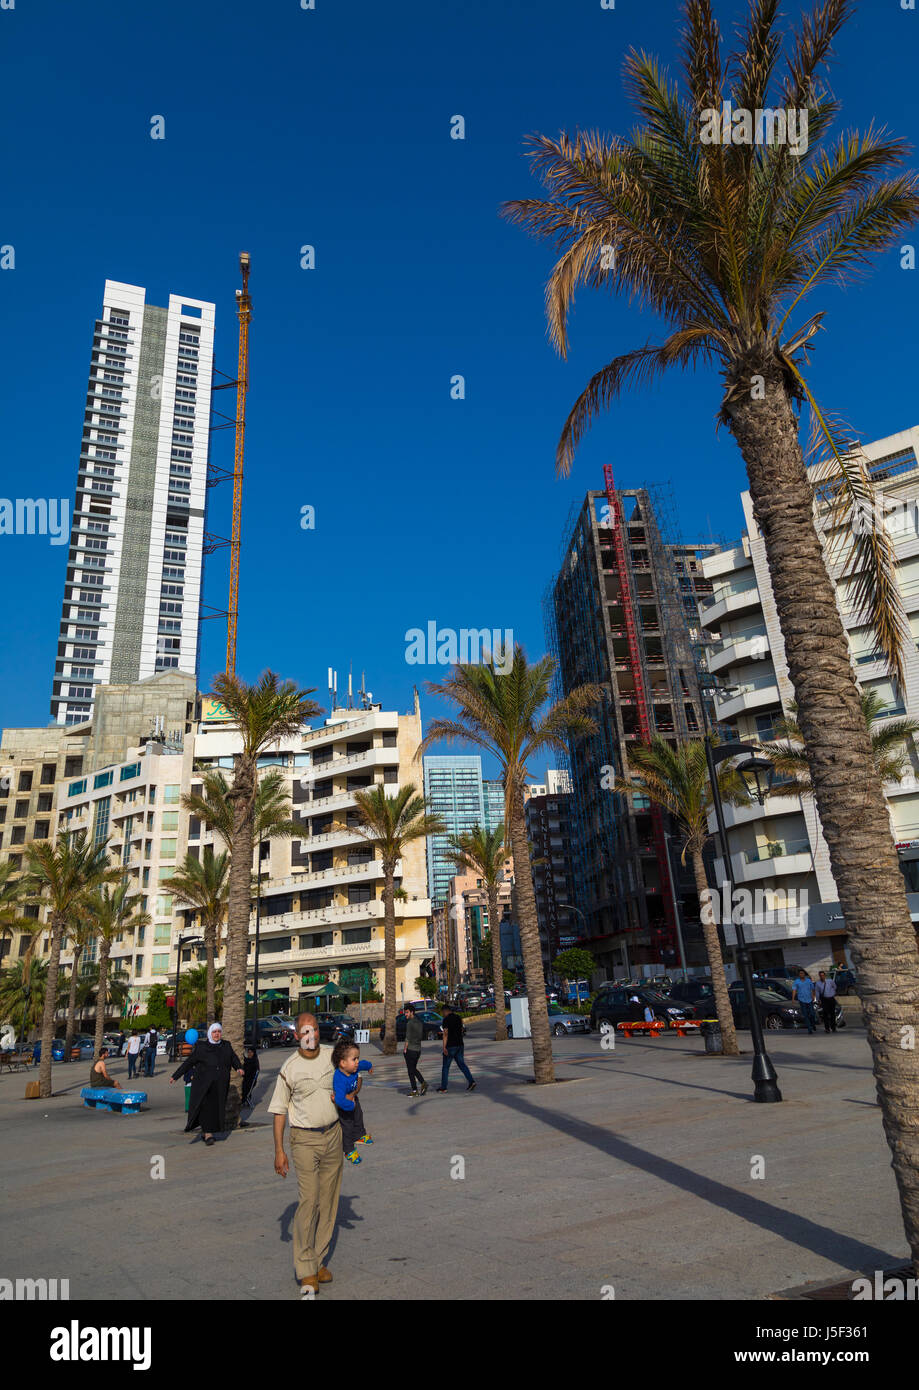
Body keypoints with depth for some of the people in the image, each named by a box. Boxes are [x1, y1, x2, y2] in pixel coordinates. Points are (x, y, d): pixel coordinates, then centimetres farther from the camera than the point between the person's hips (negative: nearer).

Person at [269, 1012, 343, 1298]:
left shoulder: (333, 1056, 0)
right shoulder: (289, 1068, -7)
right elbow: (279, 1111, -2)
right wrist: (279, 1150, -4)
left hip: (333, 1135, 3)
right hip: (305, 1139, -3)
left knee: (328, 1202, 9)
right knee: (309, 1202, -9)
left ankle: (318, 1260, 23)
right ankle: (306, 1270, 1)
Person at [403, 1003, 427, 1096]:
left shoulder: (410, 1023, -15)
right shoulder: (420, 1022, 9)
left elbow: (408, 1038, -16)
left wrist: (405, 1049, -9)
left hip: (410, 1049, -7)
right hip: (418, 1049, 7)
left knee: (411, 1070, 2)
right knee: (414, 1068, 19)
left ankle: (414, 1090, 4)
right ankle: (423, 1083, 3)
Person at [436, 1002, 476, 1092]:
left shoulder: (446, 1019, -12)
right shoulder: (458, 1017, 10)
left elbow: (445, 1033, -18)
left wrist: (444, 1047, -19)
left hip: (450, 1046, -6)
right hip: (459, 1044, 6)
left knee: (445, 1066, 6)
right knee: (461, 1064, 8)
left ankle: (443, 1087, 12)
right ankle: (471, 1081, -7)